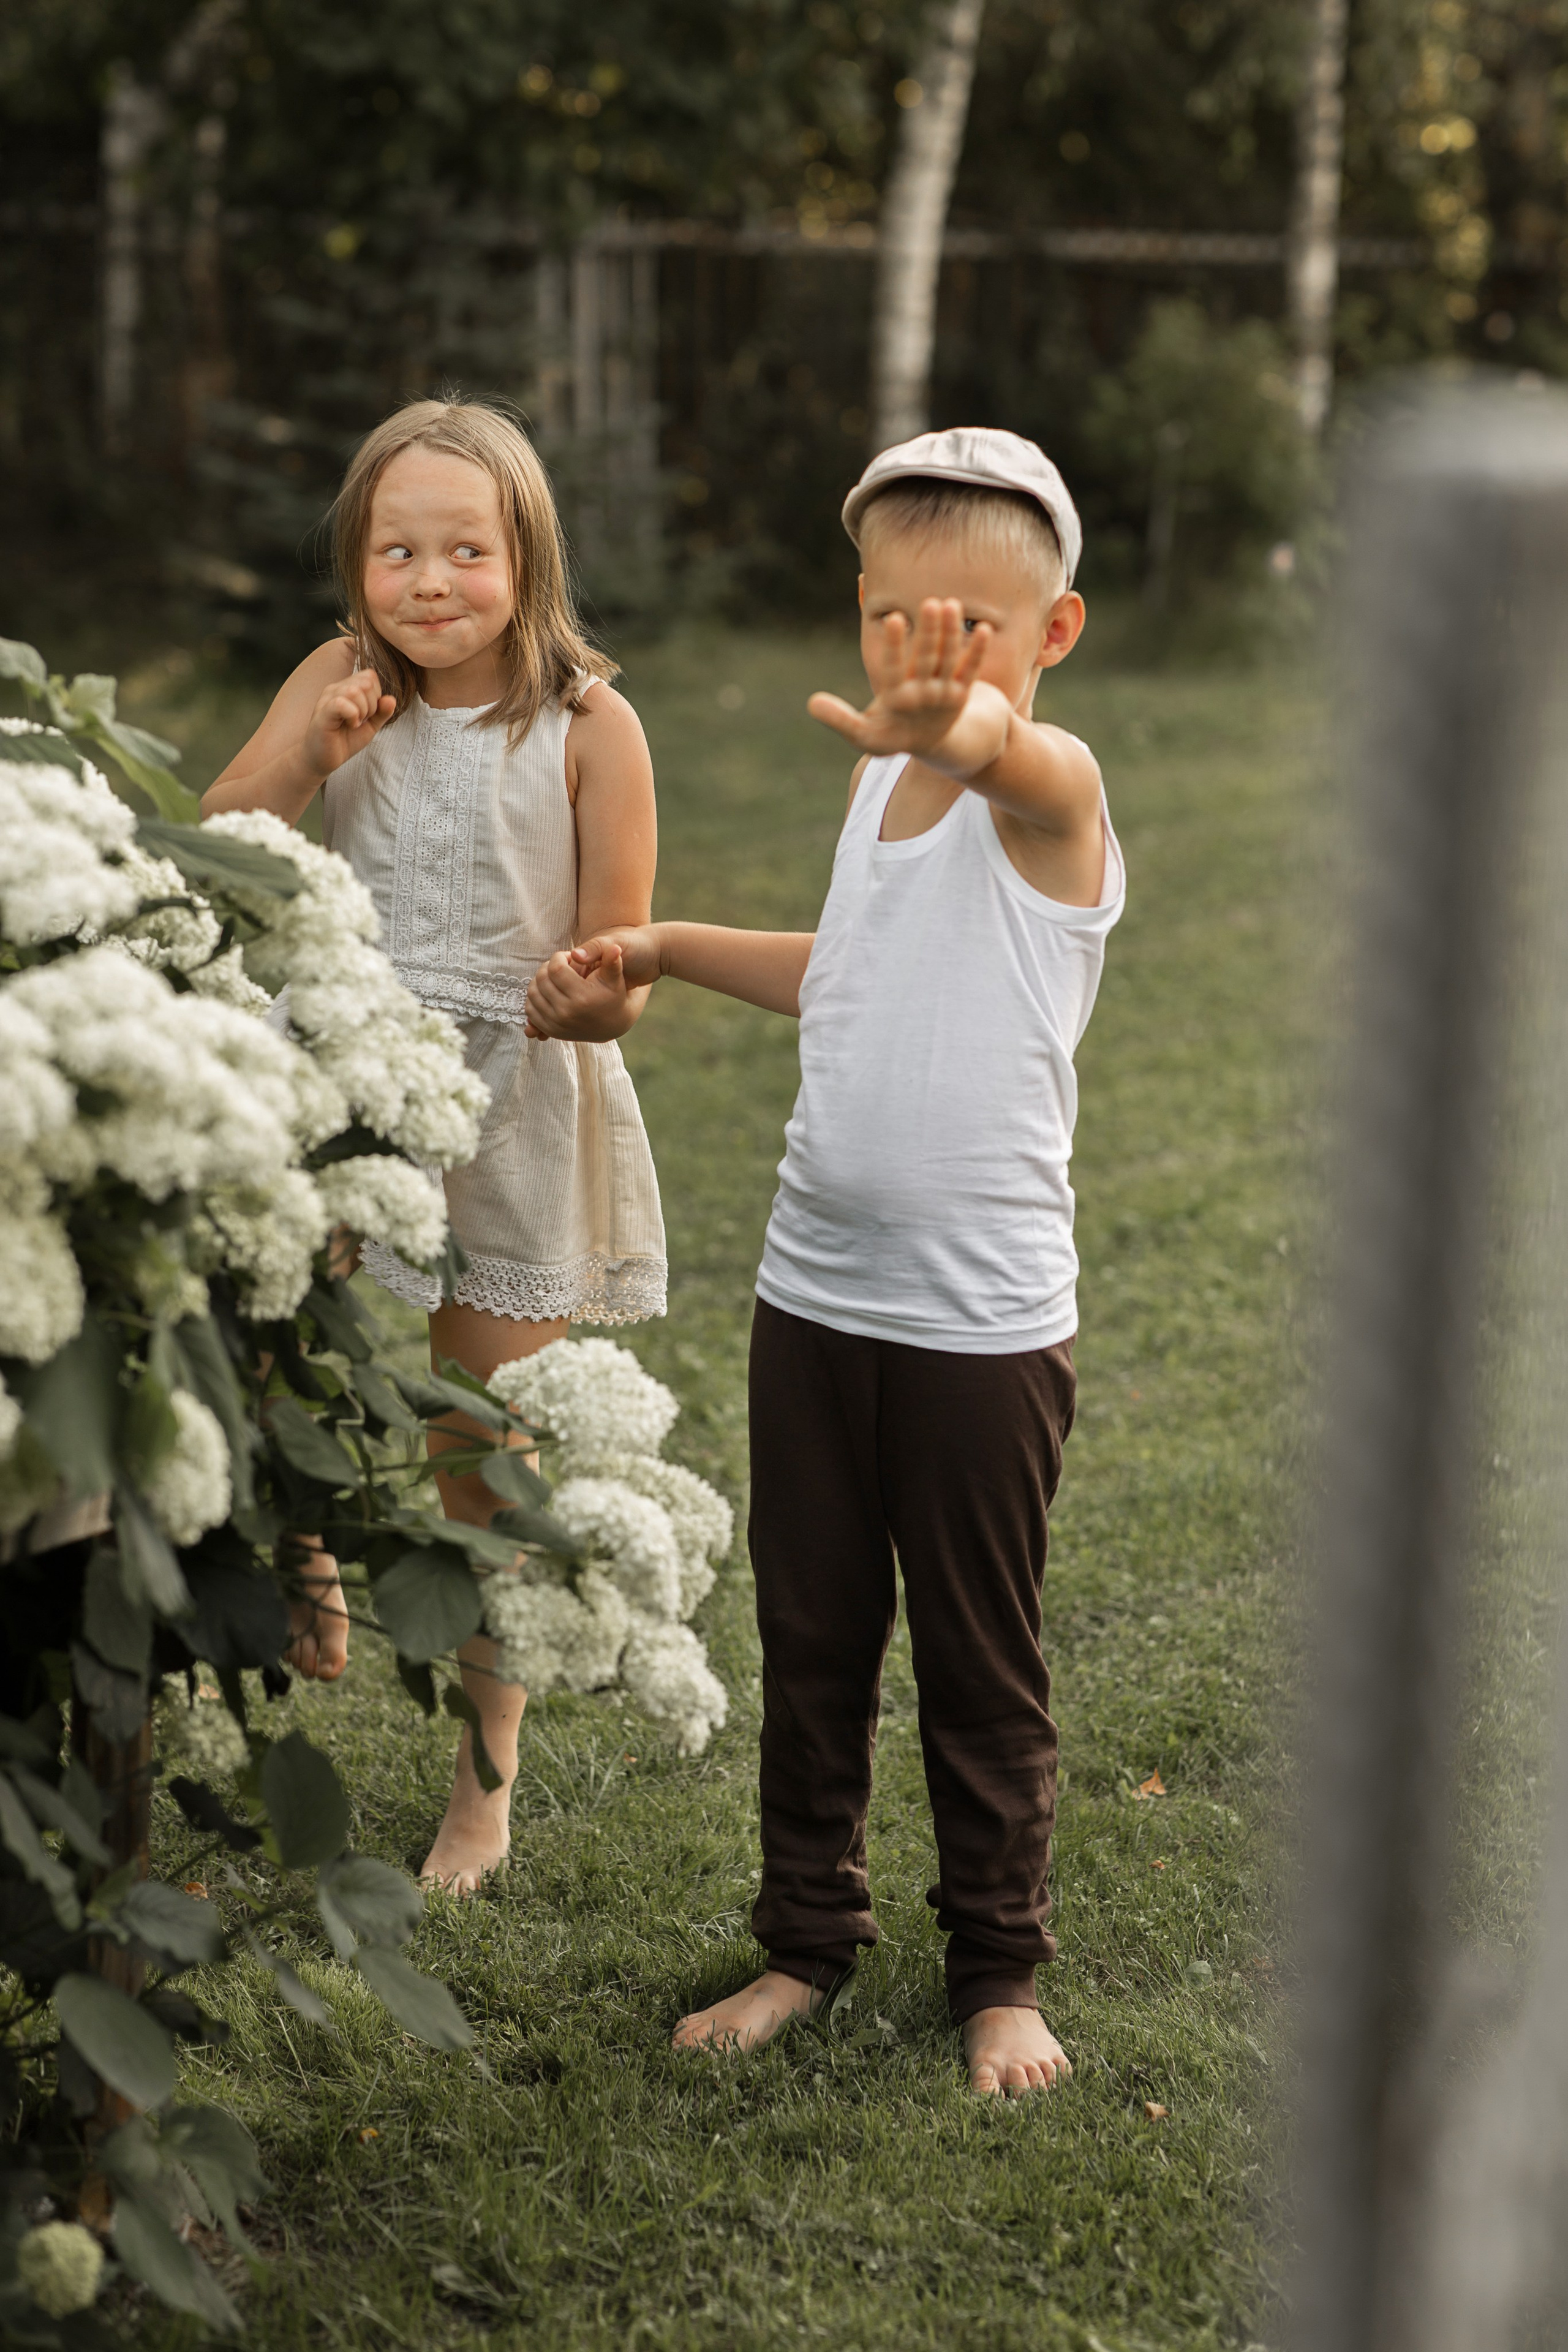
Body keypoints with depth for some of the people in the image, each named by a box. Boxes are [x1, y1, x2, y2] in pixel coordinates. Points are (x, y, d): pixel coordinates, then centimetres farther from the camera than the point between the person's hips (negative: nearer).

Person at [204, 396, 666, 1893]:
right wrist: (311, 745, -16)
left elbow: (615, 965, -4)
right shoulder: (341, 683, 1)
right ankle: (308, 1564, 17)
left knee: (483, 1469, 8)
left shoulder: (587, 725, -8)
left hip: (513, 1111, -2)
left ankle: (485, 1783, 25)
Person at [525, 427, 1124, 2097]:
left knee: (979, 1665, 8)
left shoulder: (1052, 793, -14)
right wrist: (668, 948, 22)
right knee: (807, 1643, 14)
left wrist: (948, 726, -64)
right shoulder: (878, 779, 7)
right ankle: (806, 1937, 30)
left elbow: (1012, 753, -41)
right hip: (813, 1288, 6)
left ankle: (998, 1969, 26)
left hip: (985, 1318, -6)